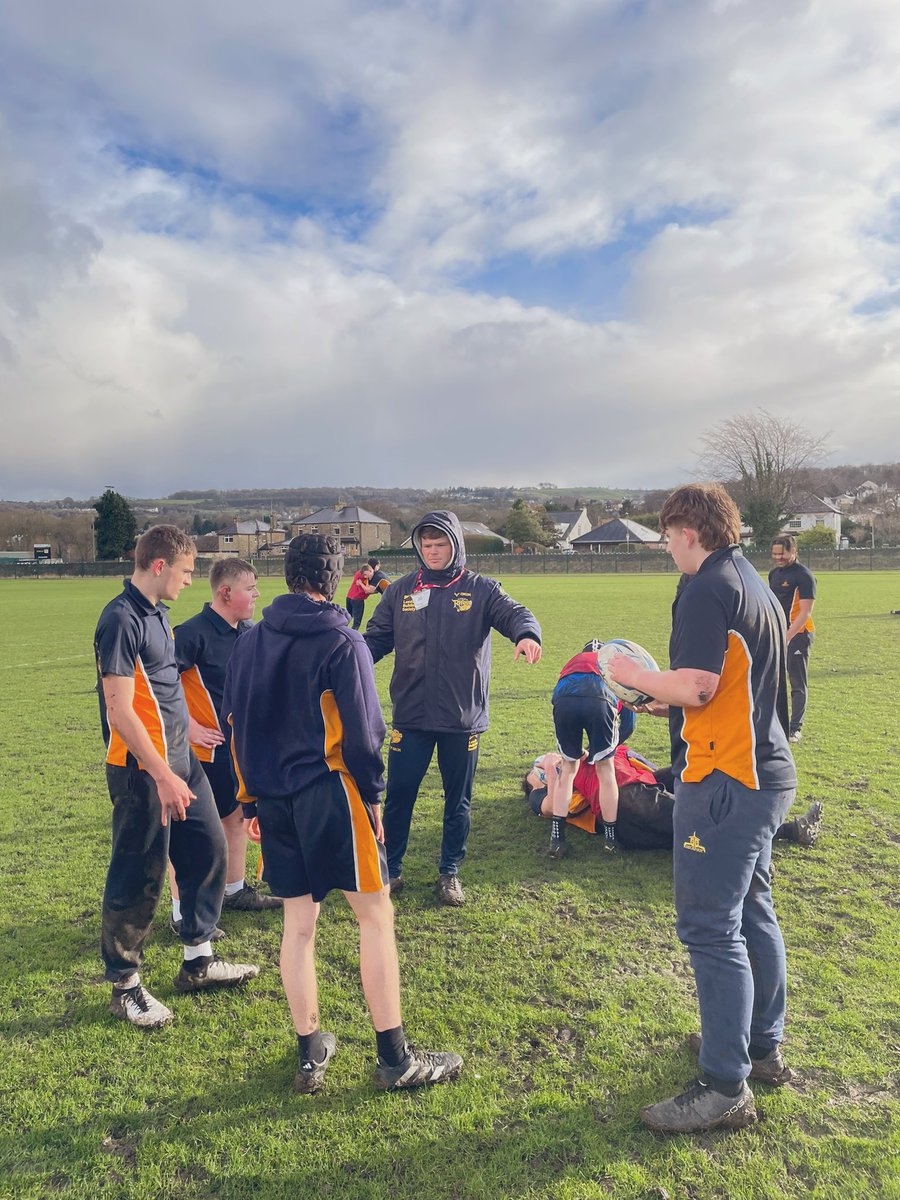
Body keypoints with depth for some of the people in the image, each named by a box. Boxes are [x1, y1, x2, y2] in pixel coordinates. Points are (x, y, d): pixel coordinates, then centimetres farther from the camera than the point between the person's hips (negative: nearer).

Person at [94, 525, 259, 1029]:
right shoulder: (122, 619, -18)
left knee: (209, 849, 15)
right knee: (139, 877, 3)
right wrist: (162, 776, -22)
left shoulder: (158, 613, 10)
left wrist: (188, 729, 21)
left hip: (179, 758, 9)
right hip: (143, 770, -9)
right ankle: (125, 987, 21)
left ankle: (198, 961, 30)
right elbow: (120, 710, -22)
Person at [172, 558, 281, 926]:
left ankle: (236, 891, 38)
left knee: (236, 816, 20)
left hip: (238, 745, 9)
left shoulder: (249, 631, 4)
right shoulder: (194, 632, -20)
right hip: (205, 749, -8)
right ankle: (182, 912, 15)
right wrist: (189, 727, -19)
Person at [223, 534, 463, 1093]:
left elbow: (237, 726, 11)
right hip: (329, 793, -6)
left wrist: (252, 800, 18)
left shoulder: (249, 643, 6)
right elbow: (363, 731, -13)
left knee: (298, 923, 14)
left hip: (273, 798, 6)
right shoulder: (342, 642, -11)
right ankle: (395, 1058, 13)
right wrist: (373, 795, 0)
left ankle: (311, 1054, 25)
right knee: (376, 915, 5)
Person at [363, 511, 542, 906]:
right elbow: (376, 637, 7)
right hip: (410, 715, 1)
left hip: (463, 717, -1)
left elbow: (514, 613, -14)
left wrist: (527, 634, -38)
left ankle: (450, 873, 30)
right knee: (398, 795, 5)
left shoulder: (480, 589, 0)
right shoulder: (400, 591, 5)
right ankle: (390, 869, 24)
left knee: (458, 800, 12)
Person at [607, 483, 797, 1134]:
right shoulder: (759, 587, 14)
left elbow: (696, 686, -24)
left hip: (724, 778, -10)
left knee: (710, 927, -2)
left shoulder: (708, 589, -16)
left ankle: (726, 1086, 8)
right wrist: (672, 704, 19)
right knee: (752, 910, 21)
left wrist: (635, 674, -8)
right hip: (768, 771, 10)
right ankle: (764, 1046, 36)